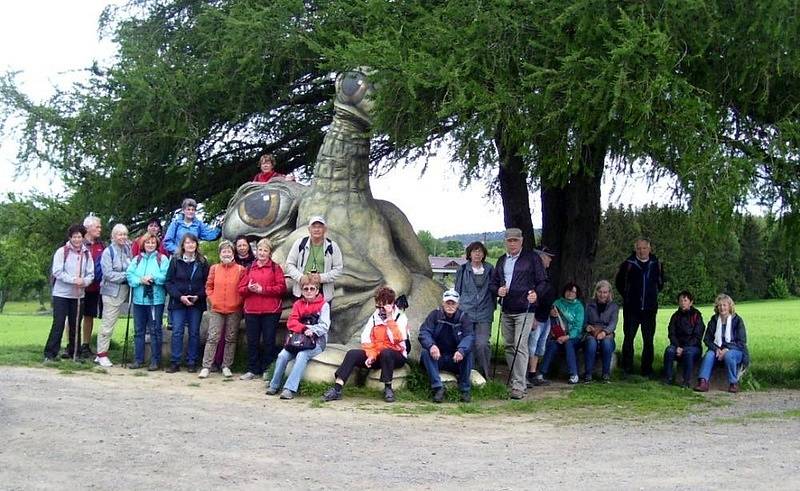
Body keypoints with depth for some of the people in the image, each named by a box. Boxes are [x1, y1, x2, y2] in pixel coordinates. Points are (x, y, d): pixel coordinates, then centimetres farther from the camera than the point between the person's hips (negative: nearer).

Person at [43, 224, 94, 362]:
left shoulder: (87, 253, 6)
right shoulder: (61, 252, -5)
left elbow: (91, 273, 5)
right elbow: (57, 272, -12)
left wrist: (84, 281, -17)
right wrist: (73, 280, -21)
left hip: (78, 295, 4)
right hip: (61, 294, -4)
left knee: (75, 324, 11)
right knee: (58, 324, -7)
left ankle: (72, 351, 22)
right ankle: (50, 354, -4)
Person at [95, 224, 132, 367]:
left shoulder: (128, 249, 6)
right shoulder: (108, 252, -8)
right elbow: (108, 274, -13)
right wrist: (126, 276, -15)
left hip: (124, 290, 5)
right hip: (111, 291, -5)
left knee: (110, 324, 10)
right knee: (108, 324, -4)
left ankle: (101, 354, 18)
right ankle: (101, 355, 3)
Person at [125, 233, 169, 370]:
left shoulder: (162, 259, 2)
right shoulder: (136, 259, 13)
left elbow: (165, 276, -10)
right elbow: (129, 275, 1)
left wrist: (152, 277, -19)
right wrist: (140, 280, -15)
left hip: (156, 299, -4)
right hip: (139, 299, 4)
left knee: (155, 330, 0)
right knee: (138, 330, 9)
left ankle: (155, 361, 6)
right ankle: (138, 359, 16)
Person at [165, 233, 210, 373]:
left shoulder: (202, 262, 4)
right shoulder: (175, 260, 1)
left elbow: (207, 283, 3)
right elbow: (169, 282, -1)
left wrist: (198, 296, -11)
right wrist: (180, 296, -12)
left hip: (197, 303, 1)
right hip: (178, 302, -1)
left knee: (194, 333, 5)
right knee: (177, 332, -2)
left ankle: (192, 362, 11)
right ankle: (175, 362, 3)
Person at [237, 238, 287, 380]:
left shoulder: (275, 268, 3)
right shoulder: (249, 269, 14)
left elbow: (281, 288, -8)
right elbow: (241, 289, 10)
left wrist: (262, 289, -14)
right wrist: (249, 288, -11)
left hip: (271, 311, -3)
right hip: (251, 310, 4)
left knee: (268, 341, 1)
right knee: (252, 341, 7)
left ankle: (267, 370, 11)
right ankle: (252, 370, 15)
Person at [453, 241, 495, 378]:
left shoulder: (489, 270, 10)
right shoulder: (462, 269, 8)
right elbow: (457, 289, 15)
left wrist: (492, 306, 12)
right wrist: (457, 306, 11)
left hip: (484, 314, 0)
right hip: (466, 312, 0)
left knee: (482, 344, -11)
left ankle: (485, 375, 2)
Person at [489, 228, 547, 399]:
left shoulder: (532, 258, -1)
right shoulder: (502, 260, 16)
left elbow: (542, 281, -1)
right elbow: (493, 283, 21)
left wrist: (536, 293, -21)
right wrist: (497, 290, -2)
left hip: (524, 310, -6)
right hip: (506, 311, 6)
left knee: (520, 346, -12)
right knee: (509, 347, 10)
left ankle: (519, 386, -11)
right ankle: (516, 380, 22)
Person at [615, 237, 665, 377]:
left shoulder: (656, 264, 4)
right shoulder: (628, 264, -3)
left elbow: (661, 283, 20)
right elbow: (619, 282, 10)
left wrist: (653, 295, 14)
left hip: (650, 309, 2)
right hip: (631, 308, -2)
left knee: (648, 340, 5)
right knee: (628, 338, 0)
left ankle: (647, 370, 12)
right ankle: (627, 369, 7)